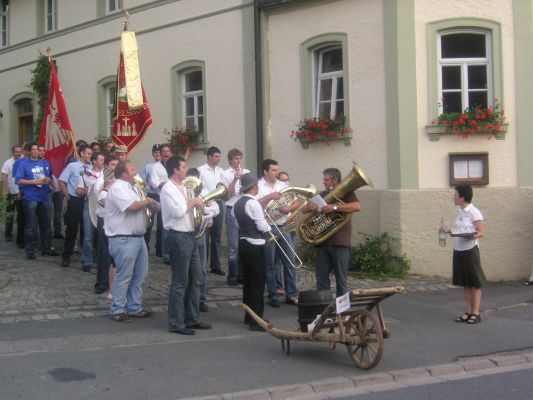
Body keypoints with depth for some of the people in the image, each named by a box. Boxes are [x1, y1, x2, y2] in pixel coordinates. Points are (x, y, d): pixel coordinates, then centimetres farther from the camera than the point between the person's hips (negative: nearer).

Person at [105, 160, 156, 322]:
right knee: (124, 277, -2)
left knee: (139, 275, 14)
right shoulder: (117, 188, -15)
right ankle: (118, 310, 8)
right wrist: (147, 202, -9)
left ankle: (135, 307, 24)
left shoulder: (129, 187, 17)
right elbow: (132, 206, -26)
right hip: (123, 240, -10)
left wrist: (147, 203, 7)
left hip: (138, 237, 10)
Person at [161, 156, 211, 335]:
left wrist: (198, 204, 6)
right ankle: (176, 324, 4)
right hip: (178, 237, -9)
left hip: (190, 236, 10)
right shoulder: (168, 188, -12)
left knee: (195, 279, 14)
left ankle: (192, 318, 25)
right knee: (180, 282, -4)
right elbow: (178, 211, -24)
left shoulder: (183, 188, 16)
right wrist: (193, 202, -9)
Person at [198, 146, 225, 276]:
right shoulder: (201, 170, -5)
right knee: (204, 236, 1)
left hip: (218, 204, 5)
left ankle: (215, 265, 13)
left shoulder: (220, 171, 11)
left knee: (216, 236, 8)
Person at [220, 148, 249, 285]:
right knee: (234, 246, -2)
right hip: (232, 211, -4)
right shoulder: (225, 174, 1)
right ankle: (232, 275, 6)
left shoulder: (247, 172, 10)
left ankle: (242, 273, 17)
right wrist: (235, 179, -15)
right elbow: (227, 194, -6)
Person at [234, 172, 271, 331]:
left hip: (243, 244, 9)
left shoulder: (237, 204, 10)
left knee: (248, 281, 15)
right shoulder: (253, 203, -17)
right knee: (258, 282, -4)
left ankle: (249, 316, 22)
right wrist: (268, 226, 2)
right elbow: (262, 226, -18)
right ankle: (256, 321, -2)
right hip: (255, 246, -9)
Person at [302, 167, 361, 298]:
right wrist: (310, 206, -9)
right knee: (321, 279, 6)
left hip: (340, 243, -5)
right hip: (322, 243, 5)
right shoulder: (322, 195, 17)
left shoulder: (346, 193, 2)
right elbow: (303, 210, 16)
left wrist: (334, 207, -24)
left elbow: (357, 206, -18)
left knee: (341, 280, 2)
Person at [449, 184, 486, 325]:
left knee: (475, 283, 1)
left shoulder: (474, 212, -11)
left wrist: (472, 236, -31)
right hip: (458, 250, 8)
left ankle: (476, 313, 7)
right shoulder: (460, 212, 11)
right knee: (465, 283, 12)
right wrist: (448, 231, 12)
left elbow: (481, 232, -13)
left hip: (470, 250, -8)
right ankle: (468, 312, 20)